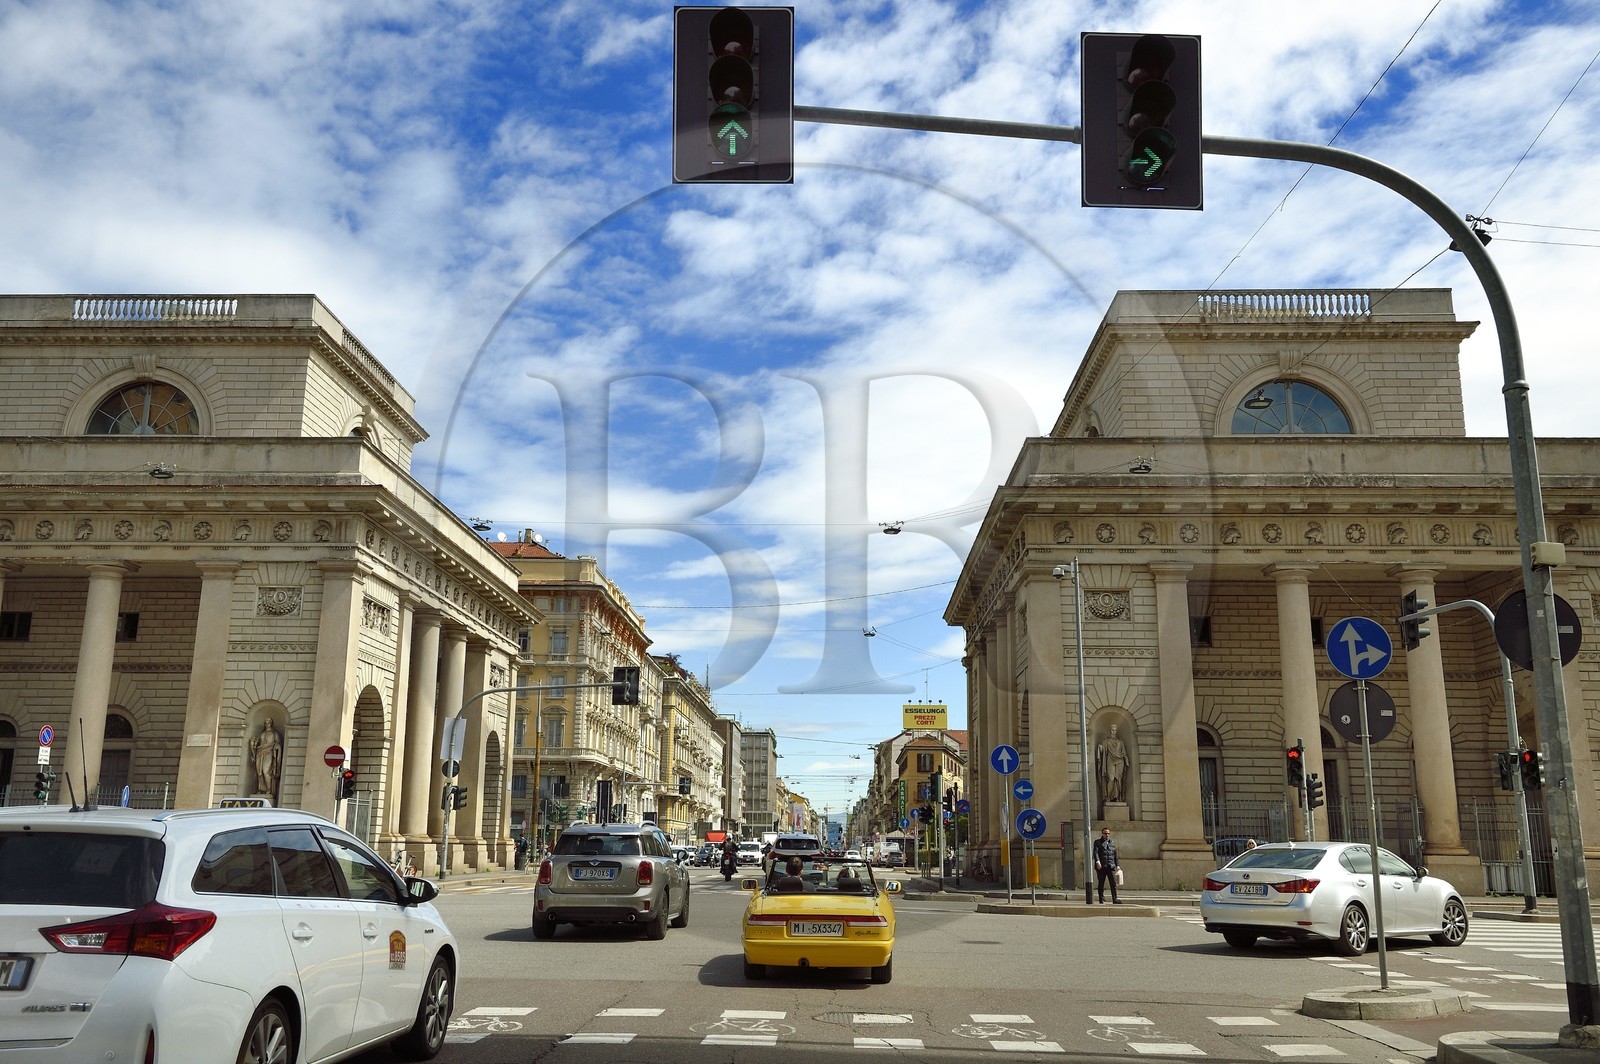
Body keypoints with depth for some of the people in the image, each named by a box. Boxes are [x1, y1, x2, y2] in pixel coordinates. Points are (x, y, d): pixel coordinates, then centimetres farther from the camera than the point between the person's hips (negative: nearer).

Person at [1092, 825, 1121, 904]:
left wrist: (1117, 865, 14)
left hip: (1111, 866, 3)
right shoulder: (1097, 842, 7)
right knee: (1101, 883, 2)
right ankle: (1101, 900, 8)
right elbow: (1096, 853, -6)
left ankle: (1115, 899, -7)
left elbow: (1115, 855, 21)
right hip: (1101, 867, -3)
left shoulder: (1113, 843, 19)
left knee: (1113, 883, -7)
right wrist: (1097, 862, -20)